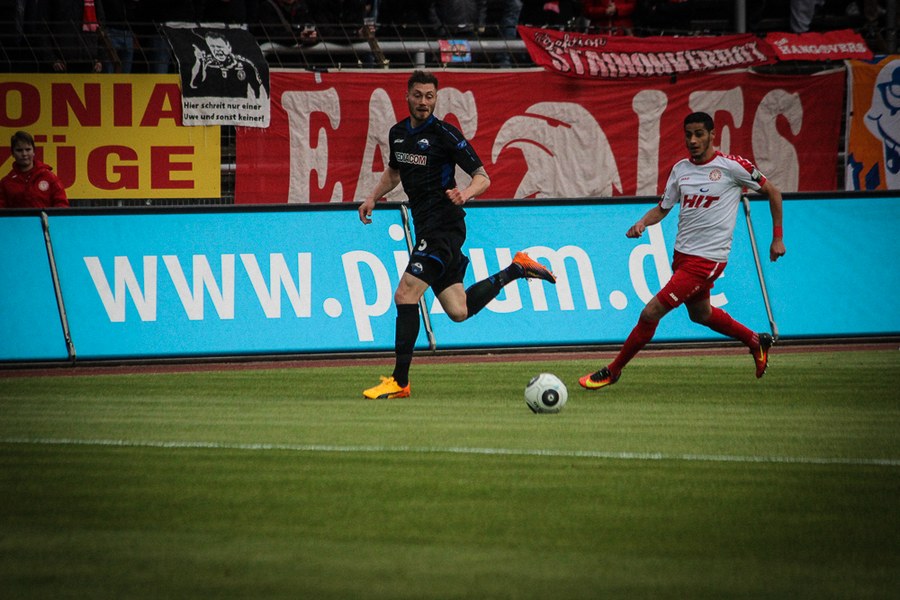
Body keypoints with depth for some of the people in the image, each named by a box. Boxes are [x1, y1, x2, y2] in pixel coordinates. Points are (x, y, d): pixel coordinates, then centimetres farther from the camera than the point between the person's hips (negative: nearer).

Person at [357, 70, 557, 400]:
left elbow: (483, 177, -9)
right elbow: (393, 171, 30)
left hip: (444, 224, -8)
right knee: (458, 311, 9)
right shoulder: (398, 132, 11)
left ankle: (399, 381, -12)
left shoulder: (444, 134, -10)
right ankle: (515, 270, 28)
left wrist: (465, 194, -29)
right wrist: (372, 197, 14)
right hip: (425, 225, 8)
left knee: (405, 295, -16)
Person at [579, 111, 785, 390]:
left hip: (708, 259, -8)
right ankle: (756, 342, 48)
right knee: (700, 313, 27)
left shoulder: (731, 166, -12)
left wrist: (777, 237, 0)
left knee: (651, 312, -12)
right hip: (682, 253, 8)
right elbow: (663, 207, 15)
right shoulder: (680, 169, 5)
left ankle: (613, 371, 0)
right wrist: (642, 223, -7)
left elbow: (772, 191, 0)